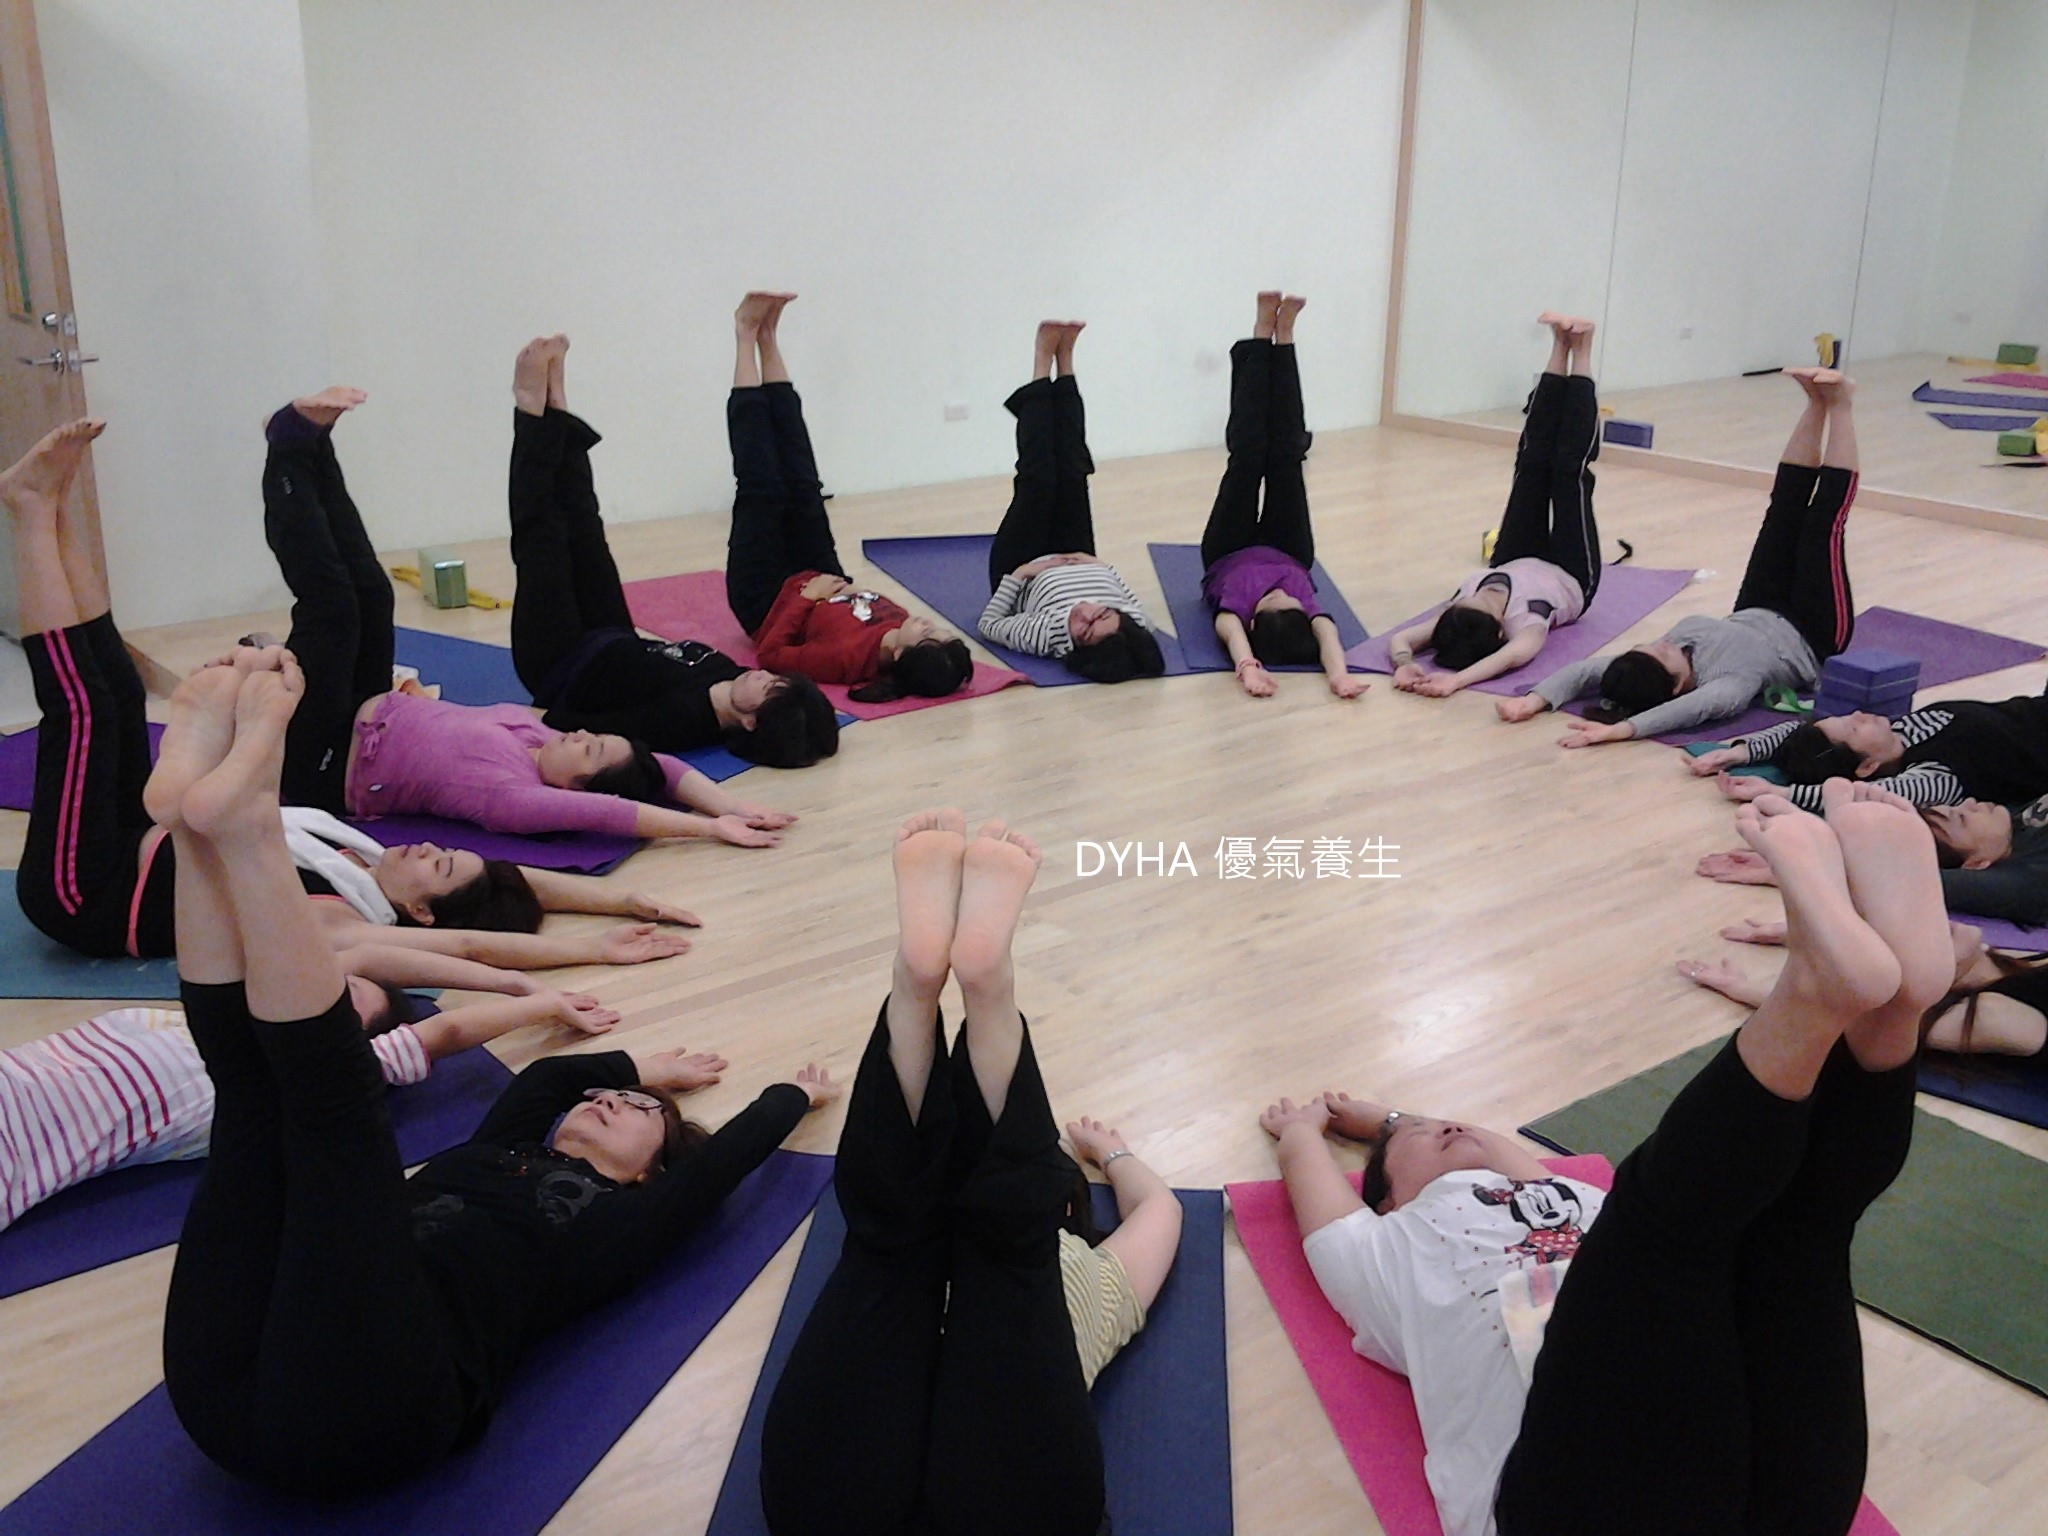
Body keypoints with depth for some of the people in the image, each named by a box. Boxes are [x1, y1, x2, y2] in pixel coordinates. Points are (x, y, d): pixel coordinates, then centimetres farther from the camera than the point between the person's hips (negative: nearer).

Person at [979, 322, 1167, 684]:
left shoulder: (1045, 637, -46)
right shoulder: (1134, 625, -37)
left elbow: (989, 624, -29)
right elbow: (1133, 598, -11)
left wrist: (1018, 573, -30)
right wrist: (1103, 564, -19)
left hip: (1021, 573, -2)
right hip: (1077, 563, 3)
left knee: (1039, 479, -9)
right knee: (1071, 476, -7)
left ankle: (1045, 364, 16)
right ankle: (1063, 360, 18)